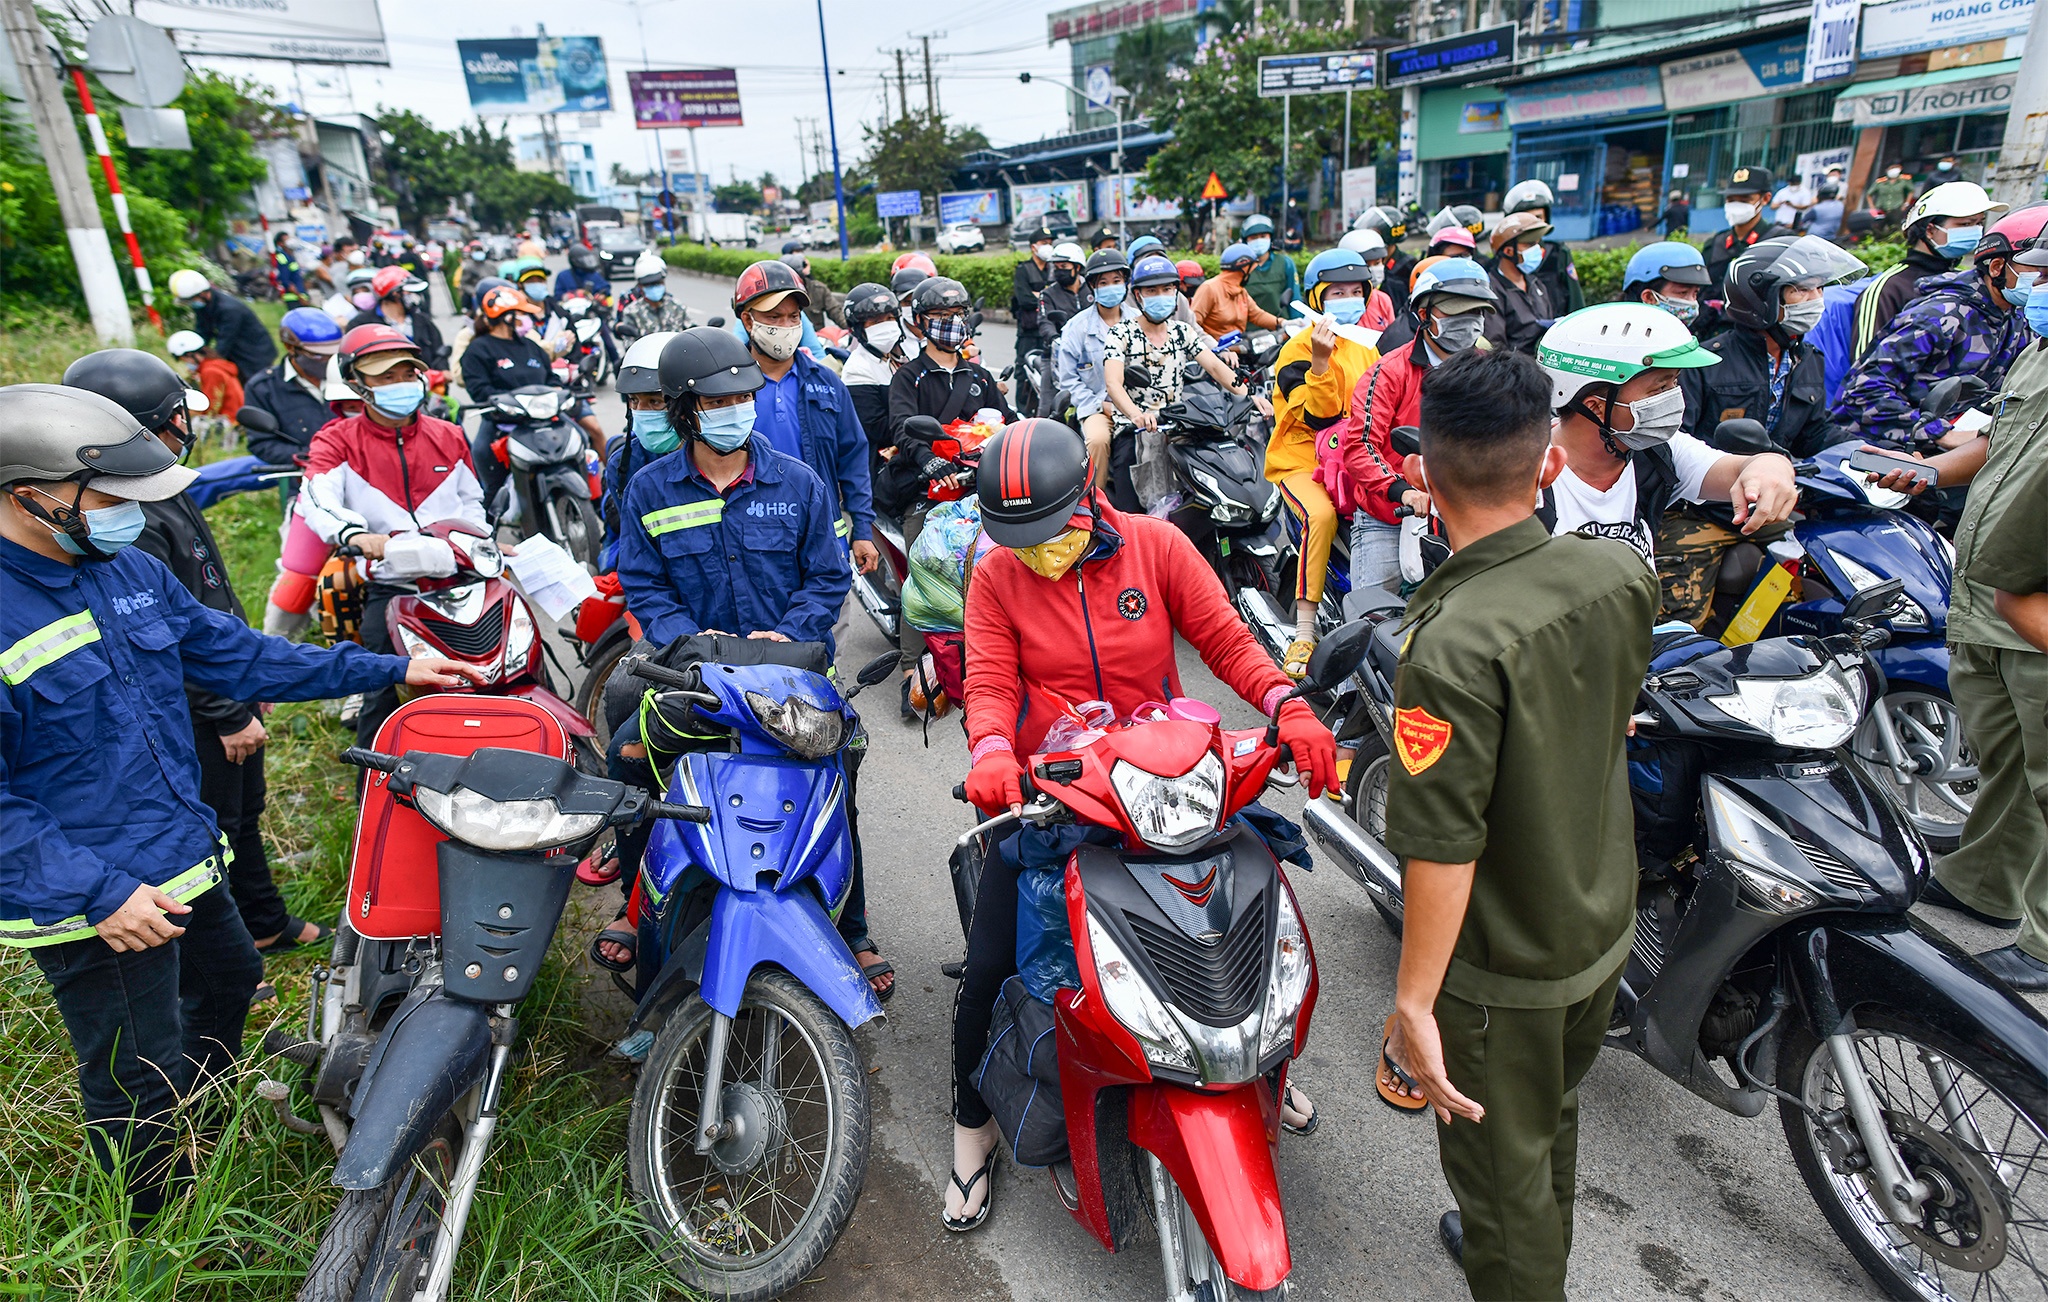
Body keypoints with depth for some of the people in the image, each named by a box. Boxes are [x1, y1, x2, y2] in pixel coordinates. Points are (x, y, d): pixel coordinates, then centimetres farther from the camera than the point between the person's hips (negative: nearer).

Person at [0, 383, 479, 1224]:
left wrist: (388, 670, 6)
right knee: (140, 1087, 9)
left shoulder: (130, 568, 0)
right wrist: (94, 891, -27)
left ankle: (211, 1126, 59)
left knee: (228, 980, 30)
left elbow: (234, 653, 8)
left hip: (185, 859, 9)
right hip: (90, 905, -8)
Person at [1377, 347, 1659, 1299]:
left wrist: (1413, 1002, -21)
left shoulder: (1454, 645, -33)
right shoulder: (1620, 573, -11)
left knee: (1500, 1159, 16)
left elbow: (1443, 847, -31)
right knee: (1553, 1115, 32)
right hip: (1606, 922, 8)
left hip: (1504, 966, -8)